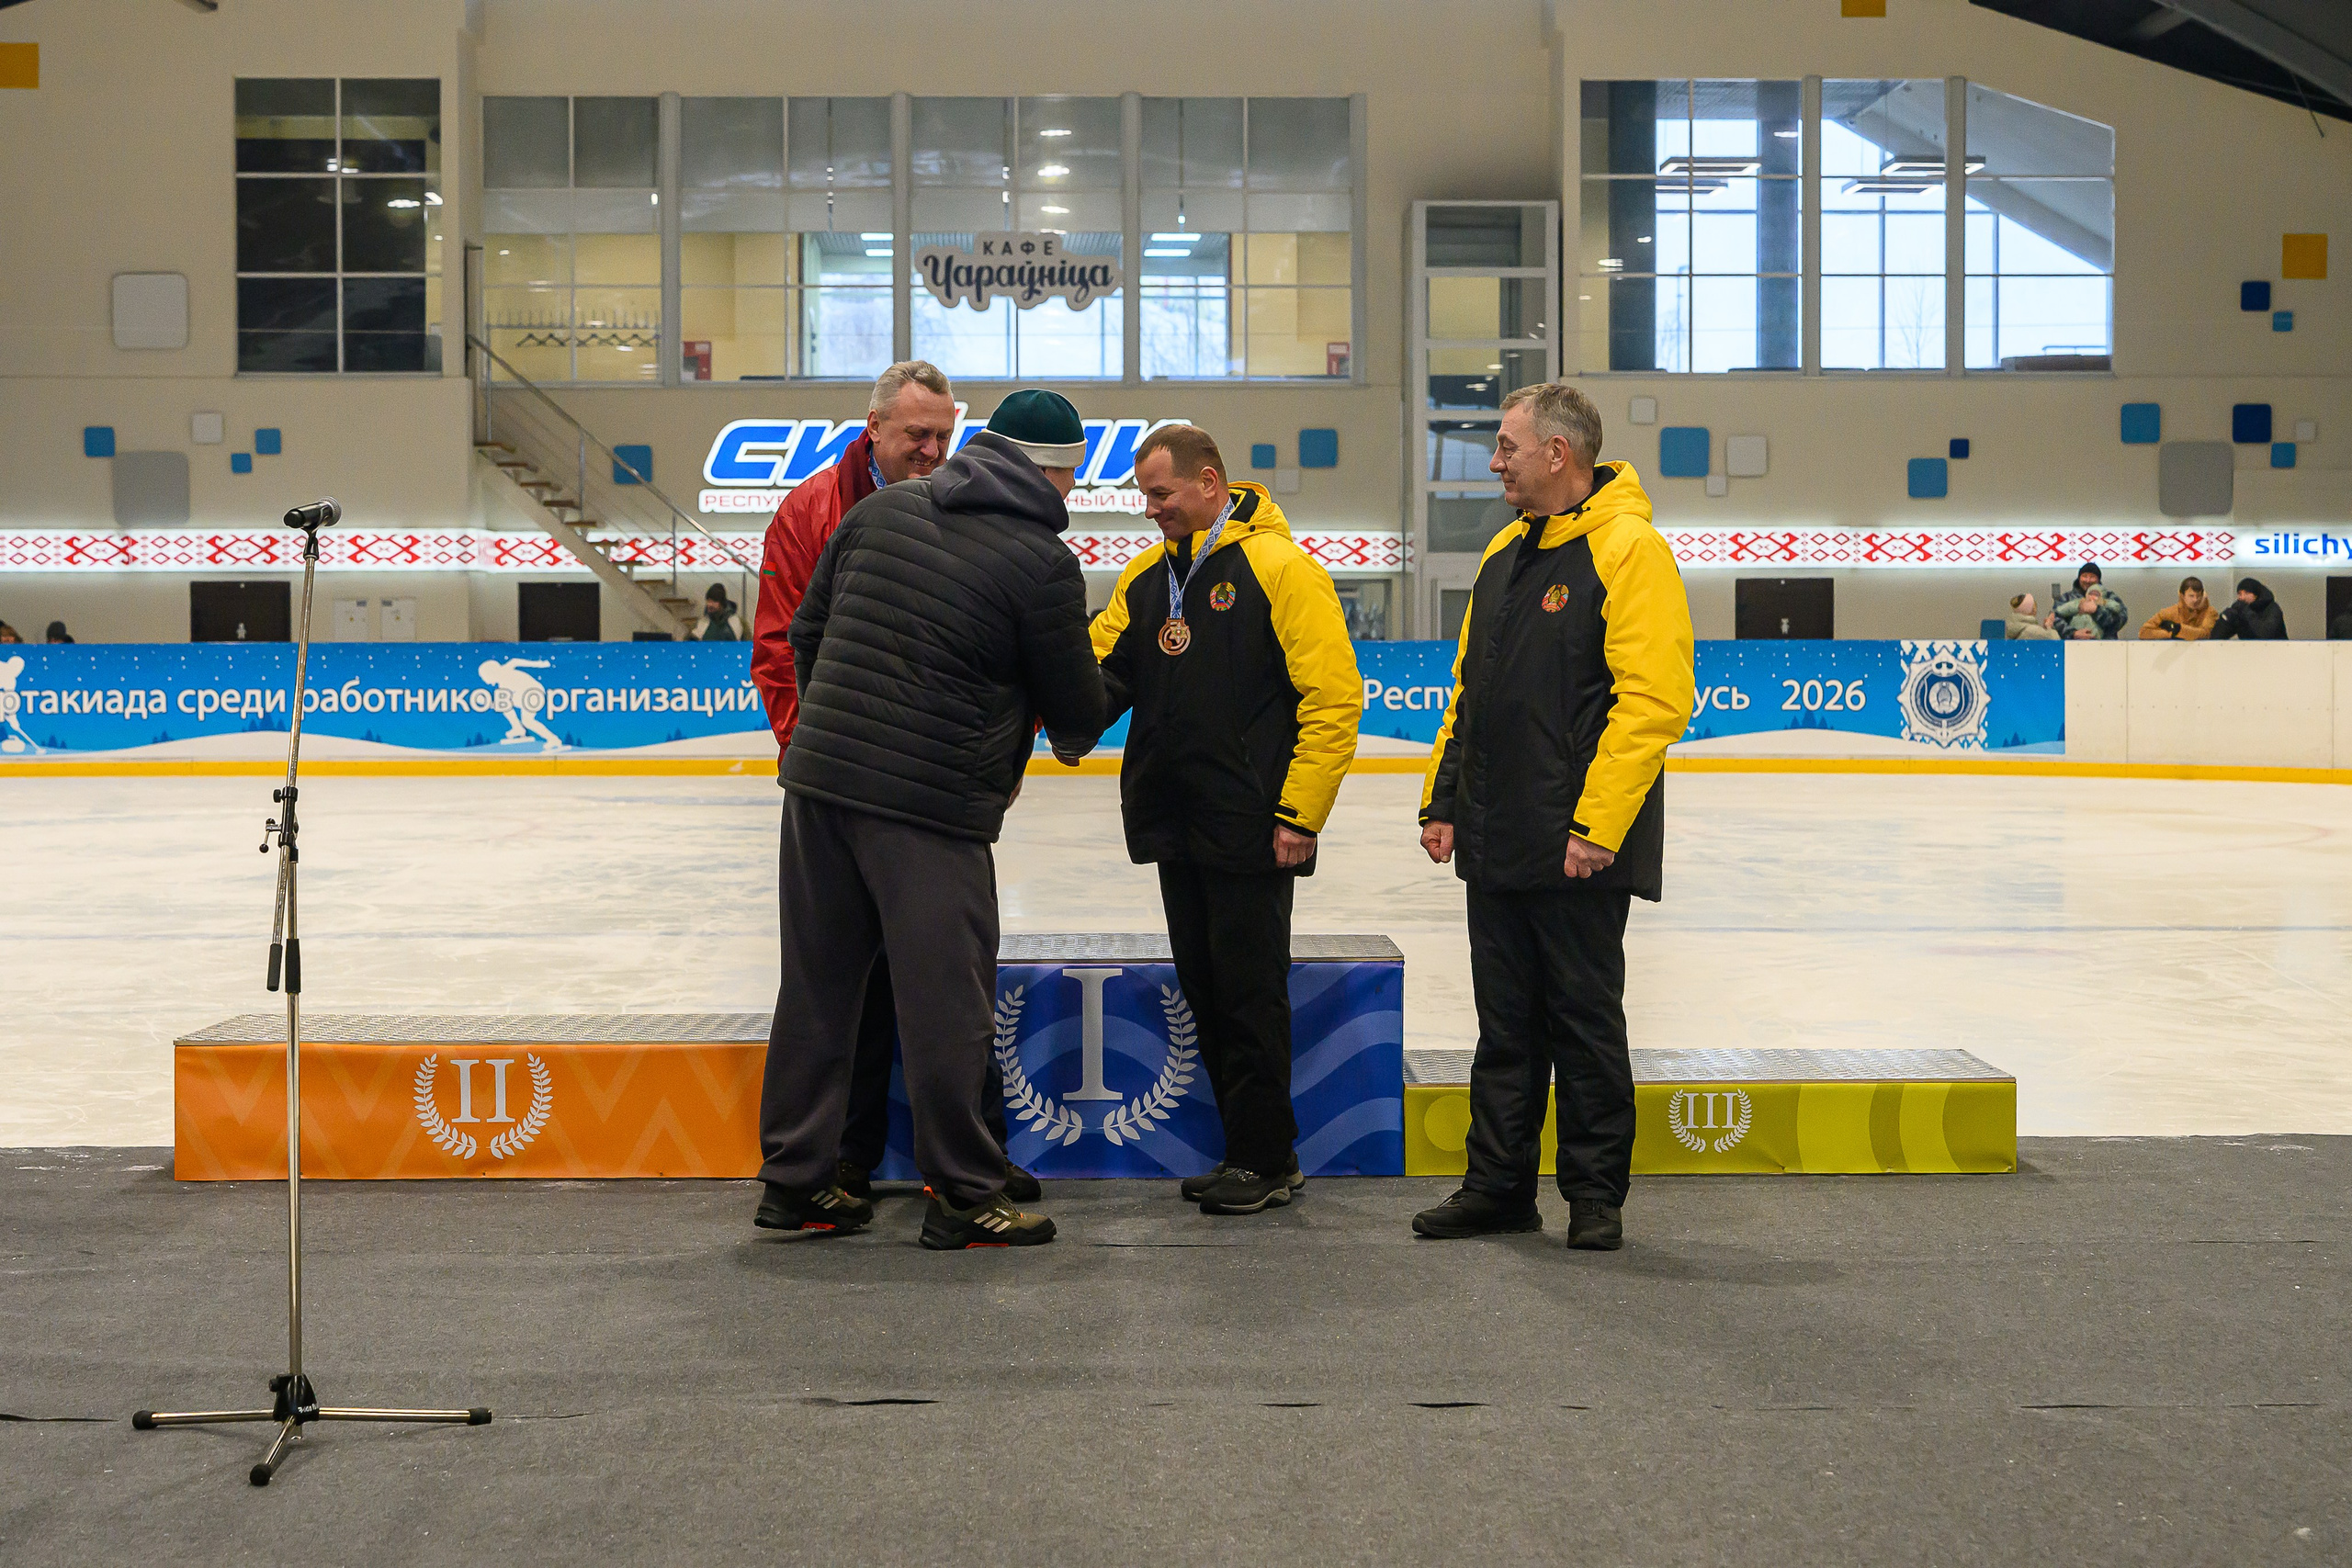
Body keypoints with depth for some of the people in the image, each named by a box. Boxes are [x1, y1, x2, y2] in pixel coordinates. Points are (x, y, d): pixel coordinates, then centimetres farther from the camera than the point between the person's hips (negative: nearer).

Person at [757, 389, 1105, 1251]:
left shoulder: (879, 510, 11)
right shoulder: (1042, 562, -7)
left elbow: (806, 629, 18)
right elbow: (1075, 711, 1)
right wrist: (1074, 729, 25)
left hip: (817, 777, 6)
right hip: (931, 806, -6)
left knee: (818, 985, 13)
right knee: (946, 1001, 2)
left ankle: (795, 1178, 21)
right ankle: (964, 1195, 10)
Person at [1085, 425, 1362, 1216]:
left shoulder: (1280, 569, -10)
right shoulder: (1147, 574, 12)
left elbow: (1333, 696, -13)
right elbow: (1103, 669, 14)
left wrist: (1299, 814, -14)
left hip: (1253, 831, -7)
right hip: (1176, 825, 7)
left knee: (1251, 995, -2)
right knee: (1204, 990, 12)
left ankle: (1267, 1159, 8)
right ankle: (1248, 1150, 22)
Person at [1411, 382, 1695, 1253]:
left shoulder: (1629, 550, -11)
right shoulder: (1506, 552, 15)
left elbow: (1654, 700, -18)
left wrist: (1596, 824, -21)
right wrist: (1441, 799, 15)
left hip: (1579, 851, -7)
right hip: (1496, 843, 7)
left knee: (1585, 1019, 3)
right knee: (1507, 1022, 13)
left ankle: (1596, 1195, 15)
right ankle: (1499, 1186, 21)